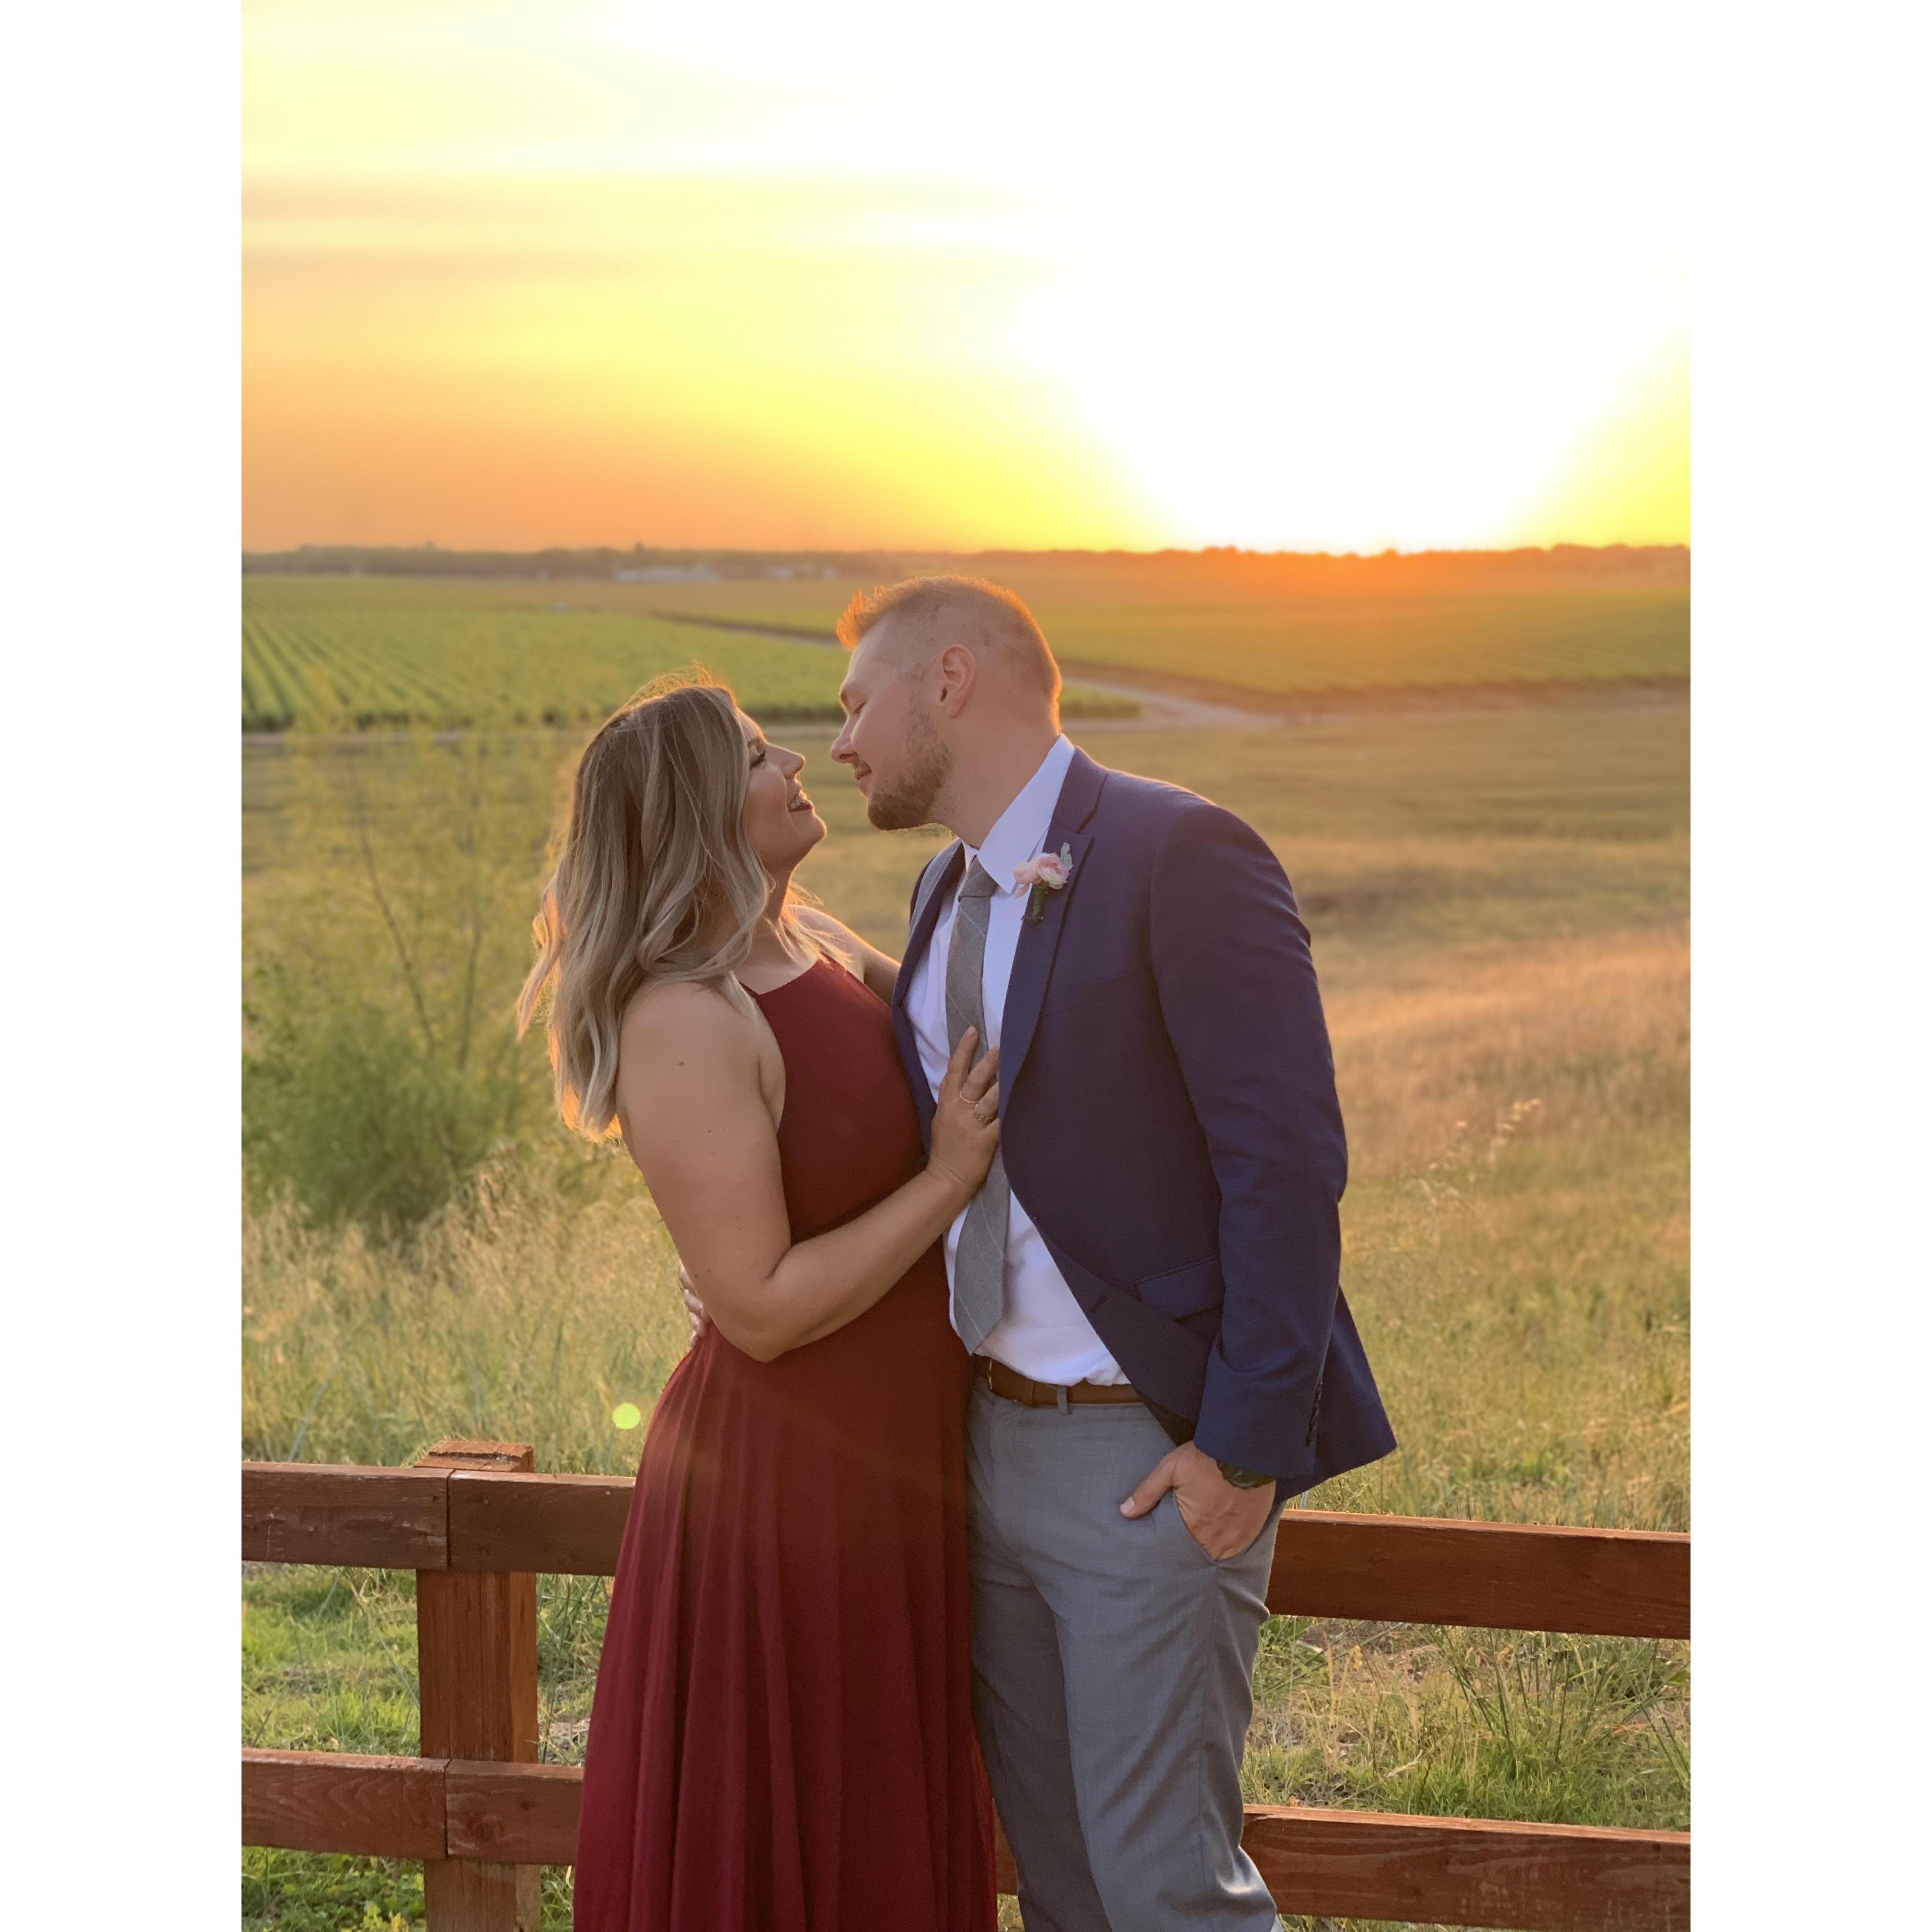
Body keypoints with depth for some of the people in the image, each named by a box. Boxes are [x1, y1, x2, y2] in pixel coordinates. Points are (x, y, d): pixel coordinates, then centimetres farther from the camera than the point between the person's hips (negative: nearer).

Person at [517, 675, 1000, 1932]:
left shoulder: (805, 944, 4)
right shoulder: (684, 1026, -24)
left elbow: (963, 1022, 21)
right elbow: (762, 1309, -23)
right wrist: (949, 1179, -19)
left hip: (884, 1462, 9)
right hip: (789, 1486, -9)